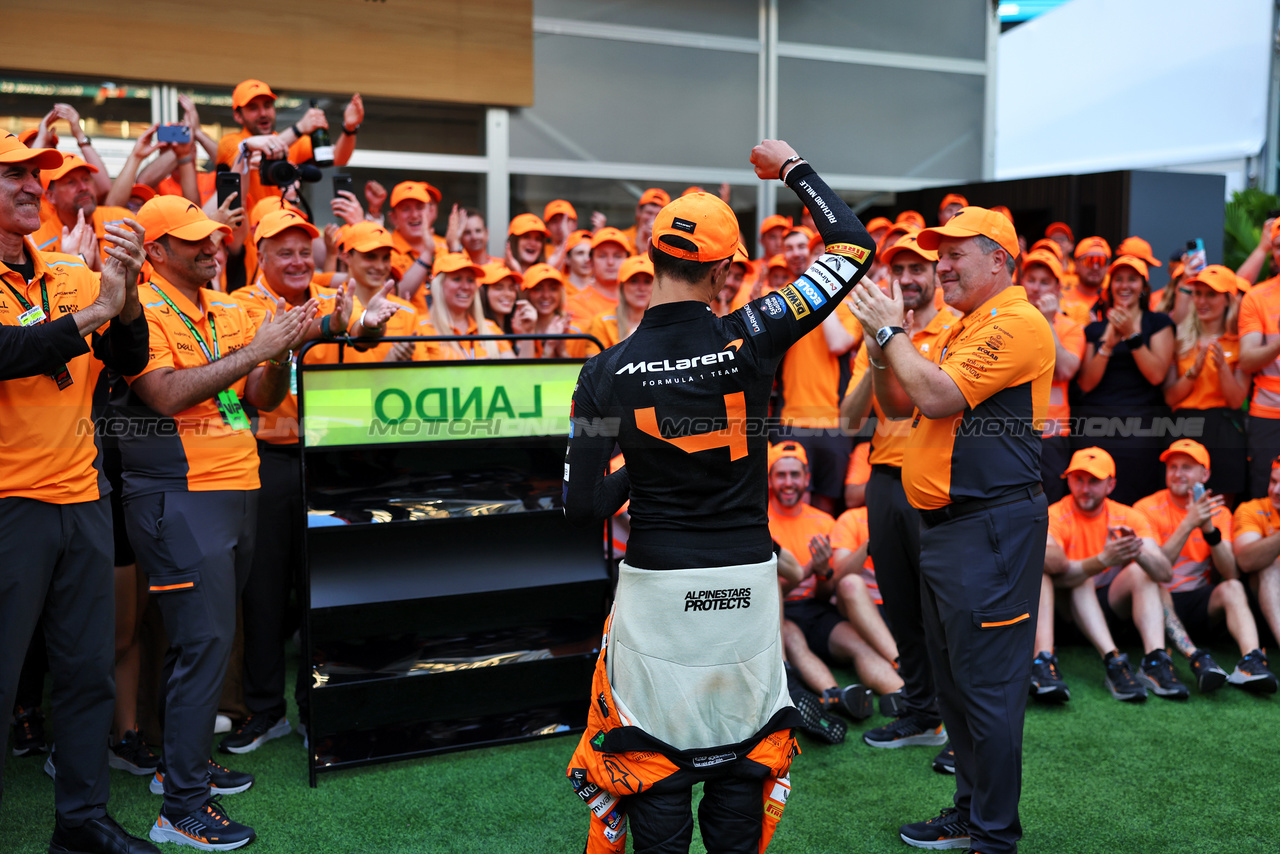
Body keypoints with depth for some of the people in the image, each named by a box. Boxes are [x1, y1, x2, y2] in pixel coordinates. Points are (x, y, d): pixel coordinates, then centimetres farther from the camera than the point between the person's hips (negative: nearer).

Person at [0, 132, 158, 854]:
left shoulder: (73, 276, 10)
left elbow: (129, 361, 2)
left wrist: (127, 294, -15)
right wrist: (95, 310, -23)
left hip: (83, 496, 6)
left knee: (91, 670, 12)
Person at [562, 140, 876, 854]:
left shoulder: (607, 373, -9)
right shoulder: (751, 339, -10)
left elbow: (585, 506, -7)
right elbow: (855, 245, 0)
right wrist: (795, 168, 12)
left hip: (656, 586, 0)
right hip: (747, 580, 1)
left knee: (652, 762, 13)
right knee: (743, 757, 17)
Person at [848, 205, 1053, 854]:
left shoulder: (1016, 322, -13)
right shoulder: (961, 329, 18)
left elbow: (938, 397, -22)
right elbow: (898, 406, 18)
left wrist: (892, 331, -10)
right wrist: (881, 350, 2)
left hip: (991, 527, -10)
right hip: (942, 526, 10)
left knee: (987, 688, -3)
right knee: (952, 683, 18)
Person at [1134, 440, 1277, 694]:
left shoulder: (1218, 512, 6)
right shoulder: (1148, 508, -4)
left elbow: (1232, 574, -7)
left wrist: (1209, 530, -22)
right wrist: (1188, 524, -26)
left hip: (1198, 602, 3)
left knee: (1232, 588, -25)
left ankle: (1251, 661, -44)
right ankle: (1197, 659, -49)